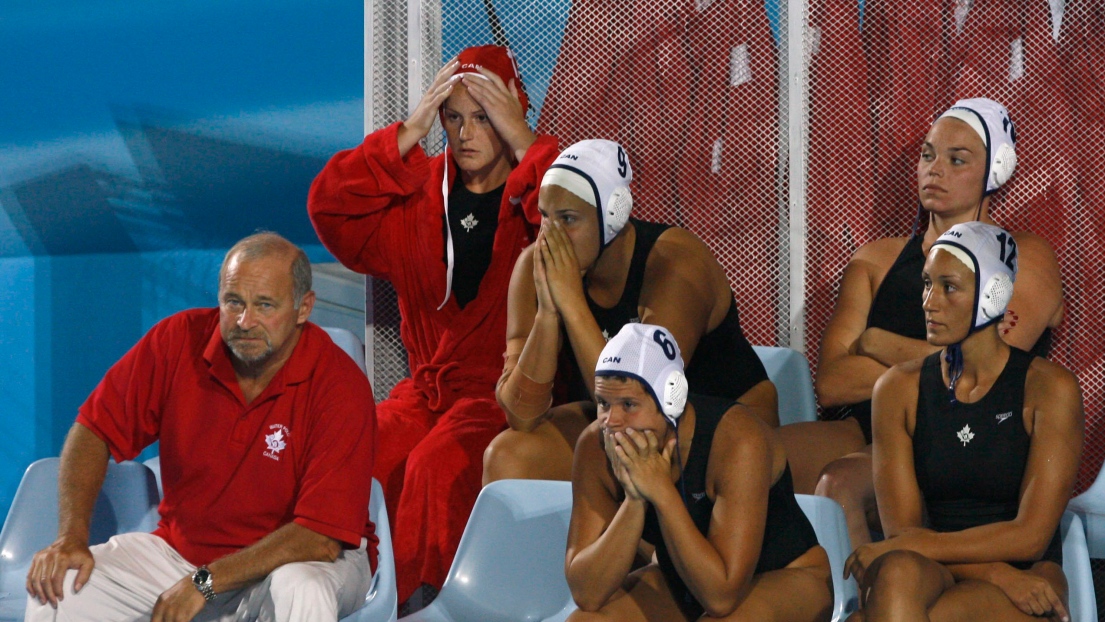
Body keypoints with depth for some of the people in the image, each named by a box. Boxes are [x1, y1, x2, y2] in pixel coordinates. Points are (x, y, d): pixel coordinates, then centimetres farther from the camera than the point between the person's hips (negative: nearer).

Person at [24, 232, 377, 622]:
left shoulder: (341, 386, -20)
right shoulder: (180, 339, -8)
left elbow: (321, 539, -25)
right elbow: (95, 430, -1)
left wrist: (204, 583, -25)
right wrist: (71, 536, -14)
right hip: (180, 544, 3)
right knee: (53, 587, -16)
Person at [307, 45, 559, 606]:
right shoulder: (419, 192, 12)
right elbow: (329, 208, -1)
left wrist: (524, 143, -18)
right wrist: (410, 134, -6)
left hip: (509, 391, -4)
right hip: (428, 385, 4)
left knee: (439, 466, -31)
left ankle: (420, 598, -21)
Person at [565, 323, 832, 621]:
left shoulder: (737, 440, -30)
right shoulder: (596, 448, -16)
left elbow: (721, 596, -35)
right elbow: (587, 593, -21)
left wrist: (661, 491, -37)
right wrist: (633, 499, -32)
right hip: (679, 582, 5)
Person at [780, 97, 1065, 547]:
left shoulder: (1026, 258, 9)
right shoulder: (876, 261, 20)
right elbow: (831, 384, 6)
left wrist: (875, 343, 4)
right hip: (867, 432, 4)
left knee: (841, 482, -35)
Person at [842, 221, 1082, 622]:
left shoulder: (1049, 388, -1)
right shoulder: (900, 389, 8)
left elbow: (1030, 536, -8)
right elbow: (902, 530, 1)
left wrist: (906, 546, -13)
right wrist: (995, 572, -16)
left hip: (1026, 583, -3)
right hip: (934, 573, 3)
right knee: (897, 575, -37)